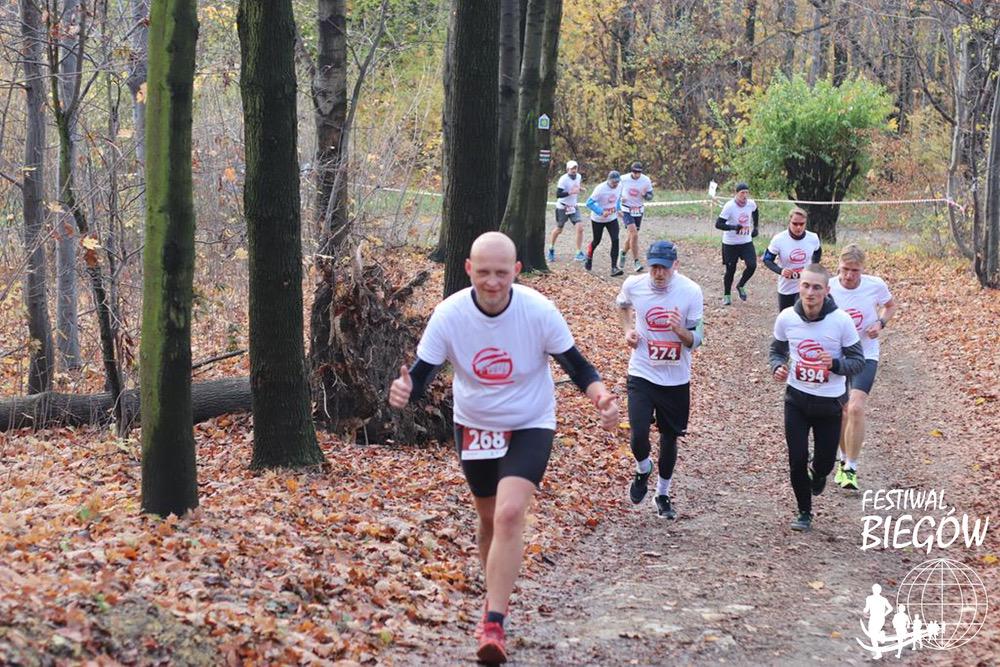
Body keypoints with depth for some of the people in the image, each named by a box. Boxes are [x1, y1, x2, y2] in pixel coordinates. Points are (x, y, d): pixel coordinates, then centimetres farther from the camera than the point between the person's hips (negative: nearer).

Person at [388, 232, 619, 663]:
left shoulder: (539, 311, -22)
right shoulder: (449, 314, -19)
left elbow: (576, 366, -11)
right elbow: (421, 373, -16)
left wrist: (600, 397, -31)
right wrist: (404, 390, -40)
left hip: (530, 426, -3)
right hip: (474, 427, 3)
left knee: (509, 514, -22)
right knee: (489, 519, 16)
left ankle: (493, 624, -16)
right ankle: (497, 598, 41)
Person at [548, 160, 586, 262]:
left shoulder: (578, 177, 0)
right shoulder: (563, 179, -20)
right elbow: (558, 194, -27)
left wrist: (579, 188, 2)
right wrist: (571, 192, -35)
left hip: (573, 207, 5)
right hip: (562, 207, -5)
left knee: (579, 228, -11)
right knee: (558, 229, 10)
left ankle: (579, 253, -5)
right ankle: (551, 249, 35)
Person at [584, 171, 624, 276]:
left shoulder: (619, 186, -8)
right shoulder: (600, 189, -26)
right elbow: (589, 203, -24)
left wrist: (618, 209, 2)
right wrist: (601, 212, -32)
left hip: (612, 219, 4)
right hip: (598, 219, -4)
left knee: (615, 240, -12)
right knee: (597, 241, 12)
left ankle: (614, 267, -11)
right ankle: (589, 257, 45)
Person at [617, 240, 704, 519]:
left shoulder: (691, 291, -15)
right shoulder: (633, 285, -9)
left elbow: (697, 340, -11)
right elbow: (622, 304, 17)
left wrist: (680, 330, -32)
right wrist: (627, 330, 1)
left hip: (676, 379, 0)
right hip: (642, 374, 0)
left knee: (670, 437, 13)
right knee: (638, 435, -14)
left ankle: (663, 494, 35)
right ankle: (643, 470, 21)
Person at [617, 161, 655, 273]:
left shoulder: (646, 180, -6)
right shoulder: (623, 179, -11)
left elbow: (650, 197, 2)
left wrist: (645, 194, -20)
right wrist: (619, 198, -13)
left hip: (638, 211, 4)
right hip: (626, 210, -3)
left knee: (630, 237, 11)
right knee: (634, 235, -19)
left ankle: (623, 253, 40)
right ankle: (636, 261, -14)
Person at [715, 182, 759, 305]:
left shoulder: (751, 204, -6)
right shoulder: (729, 206, -21)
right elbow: (718, 224, -27)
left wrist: (755, 227, 18)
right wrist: (734, 227, -39)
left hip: (746, 241, 4)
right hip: (730, 244, -4)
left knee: (752, 266, -11)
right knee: (730, 270, 4)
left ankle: (741, 286, 17)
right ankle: (727, 295, 25)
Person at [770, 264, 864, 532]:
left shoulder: (841, 321, -17)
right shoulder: (786, 318, -10)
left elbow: (858, 361, -9)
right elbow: (777, 350, 8)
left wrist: (835, 363, -30)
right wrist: (778, 367, -15)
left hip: (830, 402, -1)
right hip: (797, 398, 1)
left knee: (825, 461, 8)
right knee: (797, 459, -2)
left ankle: (818, 476, 47)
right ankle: (804, 512, 20)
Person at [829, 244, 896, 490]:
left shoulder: (876, 286, -12)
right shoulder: (828, 288, -13)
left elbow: (890, 306, 9)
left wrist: (880, 323, -11)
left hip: (865, 356, -2)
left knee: (856, 408, -19)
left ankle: (851, 469, -11)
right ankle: (844, 459, 36)